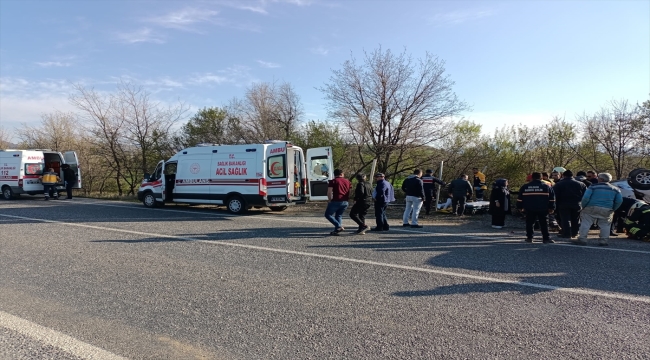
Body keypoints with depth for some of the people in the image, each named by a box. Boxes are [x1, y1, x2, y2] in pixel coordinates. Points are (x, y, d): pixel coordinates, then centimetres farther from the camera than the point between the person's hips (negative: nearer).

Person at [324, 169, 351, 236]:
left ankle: (339, 226, -9)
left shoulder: (333, 181, -1)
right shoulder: (347, 181, 15)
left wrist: (329, 200, 1)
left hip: (336, 201, -5)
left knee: (328, 214, 5)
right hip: (345, 202, 6)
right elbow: (351, 191, 16)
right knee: (339, 215, 19)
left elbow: (329, 192, -10)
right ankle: (336, 230, 10)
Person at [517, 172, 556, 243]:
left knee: (529, 223, 9)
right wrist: (551, 208, 9)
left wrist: (520, 207, 18)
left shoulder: (525, 187, 6)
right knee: (544, 224, 5)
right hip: (543, 209, -1)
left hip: (529, 209, 1)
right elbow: (552, 198, 4)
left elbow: (520, 198, 10)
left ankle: (529, 238, 11)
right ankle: (546, 239, 4)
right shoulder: (546, 186, 4)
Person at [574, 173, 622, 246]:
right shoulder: (615, 189, 14)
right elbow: (619, 201, 10)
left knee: (586, 223, 0)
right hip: (607, 210, 3)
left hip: (591, 208, -3)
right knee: (605, 225, 12)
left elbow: (585, 198, -8)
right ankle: (603, 240, 8)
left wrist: (583, 207, 3)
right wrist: (612, 209, 17)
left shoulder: (593, 187, 0)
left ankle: (582, 239, -3)